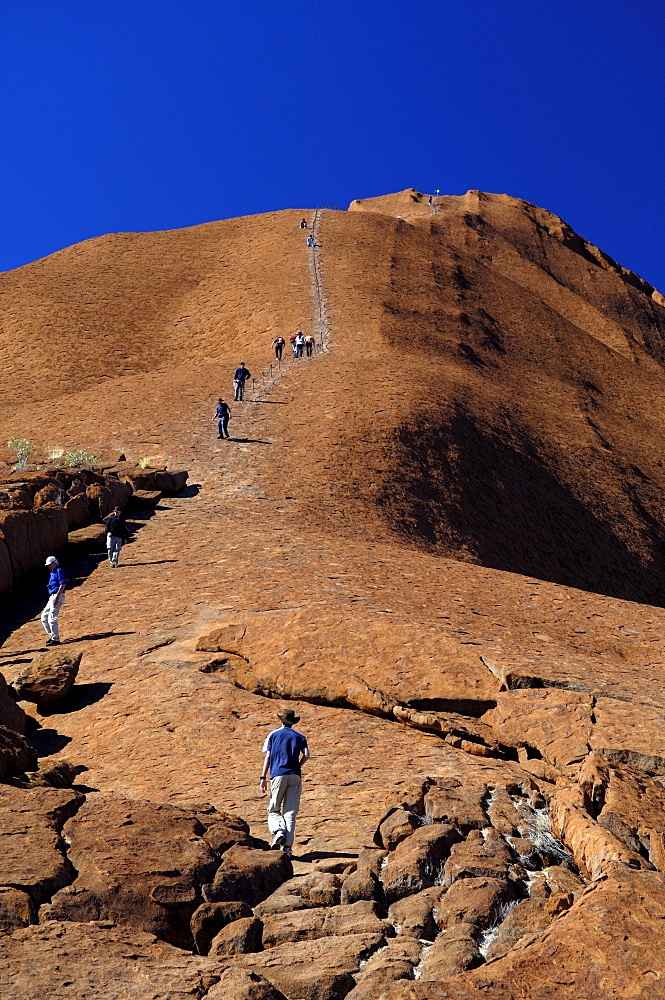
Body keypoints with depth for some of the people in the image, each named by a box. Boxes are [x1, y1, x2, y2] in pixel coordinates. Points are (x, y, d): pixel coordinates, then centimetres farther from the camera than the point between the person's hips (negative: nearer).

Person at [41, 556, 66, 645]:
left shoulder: (59, 571, -7)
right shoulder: (53, 572, 23)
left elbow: (63, 584, -19)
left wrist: (57, 597, -24)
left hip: (57, 596, -11)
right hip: (52, 597, 11)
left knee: (52, 618, -13)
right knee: (44, 617, 13)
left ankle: (56, 639, -10)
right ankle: (52, 636, 18)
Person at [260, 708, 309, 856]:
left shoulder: (273, 735, 11)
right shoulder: (300, 737, 13)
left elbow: (267, 757, 3)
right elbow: (306, 755, -1)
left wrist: (263, 778, 2)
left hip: (278, 774, -1)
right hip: (295, 776, 1)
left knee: (274, 810, 7)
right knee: (290, 813, 3)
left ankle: (278, 831, -22)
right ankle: (287, 846, -7)